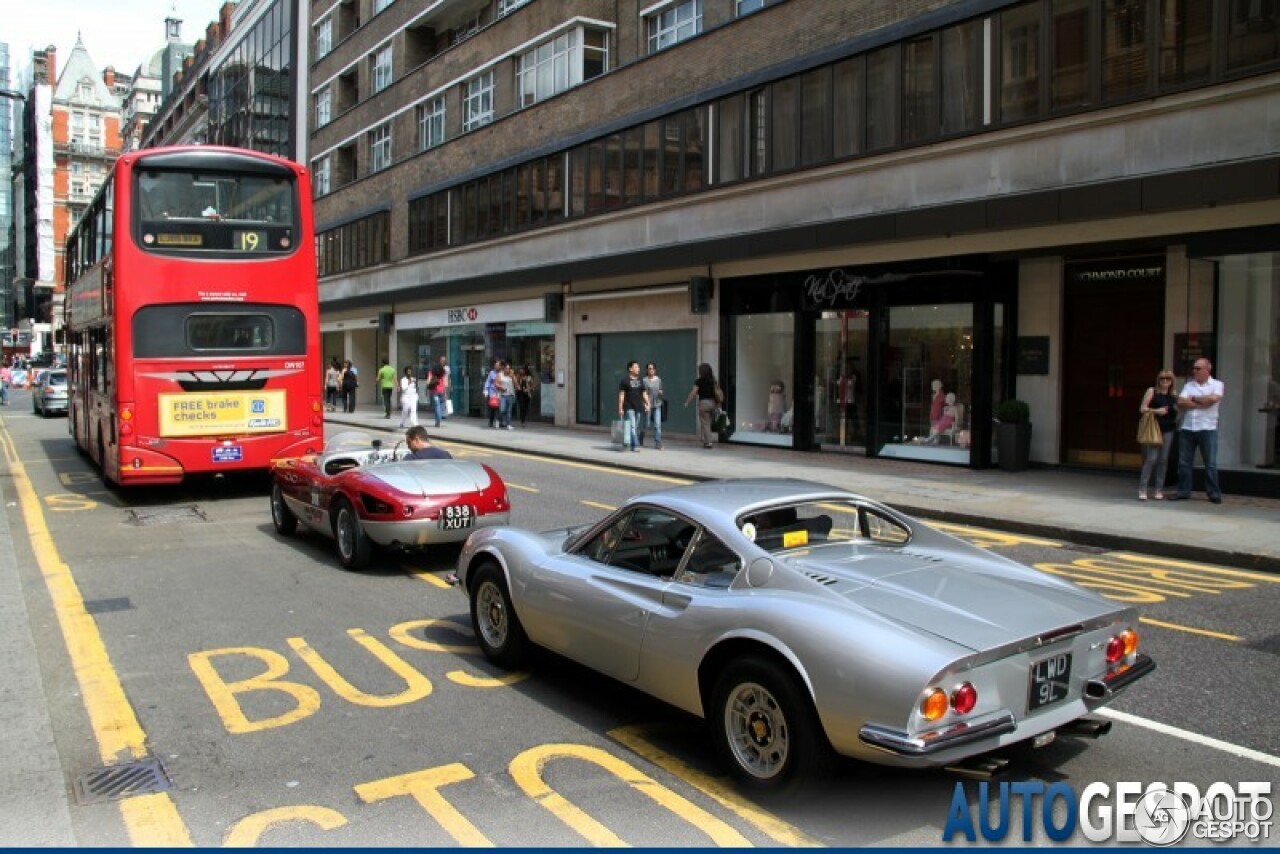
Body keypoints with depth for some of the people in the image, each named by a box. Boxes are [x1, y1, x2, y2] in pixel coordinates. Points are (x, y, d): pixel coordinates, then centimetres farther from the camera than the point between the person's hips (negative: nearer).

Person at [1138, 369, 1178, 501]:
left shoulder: (1173, 395, 11)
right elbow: (1142, 408, -2)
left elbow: (1178, 409, 21)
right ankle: (1142, 489, -3)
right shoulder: (1152, 391, 2)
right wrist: (1156, 411, -16)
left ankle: (1159, 490, 11)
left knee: (1163, 459, 4)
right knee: (1151, 458, -9)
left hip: (1168, 430, 4)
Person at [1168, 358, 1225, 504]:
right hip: (1187, 428, 4)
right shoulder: (1189, 385, 12)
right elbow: (1180, 403, -1)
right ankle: (1183, 491, 12)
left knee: (1210, 463, -1)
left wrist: (1193, 399, -4)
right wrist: (1201, 404, -11)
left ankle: (1214, 494, 6)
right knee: (1184, 462, 5)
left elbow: (1212, 399, -17)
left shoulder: (1217, 384, 3)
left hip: (1207, 429, -4)